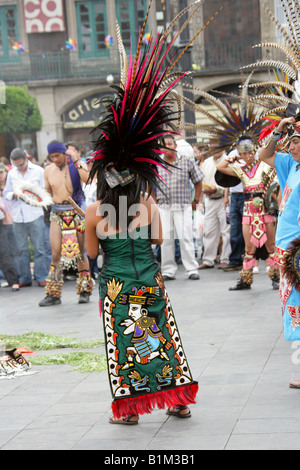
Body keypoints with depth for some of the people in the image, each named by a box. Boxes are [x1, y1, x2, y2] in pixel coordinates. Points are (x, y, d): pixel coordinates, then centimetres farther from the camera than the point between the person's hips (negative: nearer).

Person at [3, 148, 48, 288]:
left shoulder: (38, 171, 4)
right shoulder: (11, 173, 13)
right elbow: (6, 193, 15)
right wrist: (14, 195, -6)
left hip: (35, 214, -3)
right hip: (17, 216, 3)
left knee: (38, 247, -4)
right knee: (21, 249, 4)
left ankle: (41, 277, 2)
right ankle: (25, 278, 11)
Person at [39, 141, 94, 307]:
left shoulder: (76, 165, -3)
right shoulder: (48, 170, 9)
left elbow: (87, 179, -22)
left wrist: (76, 161, -20)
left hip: (76, 212, -3)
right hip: (57, 213, 3)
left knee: (79, 253, 3)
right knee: (56, 254, -2)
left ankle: (84, 291, 13)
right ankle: (53, 294, 3)